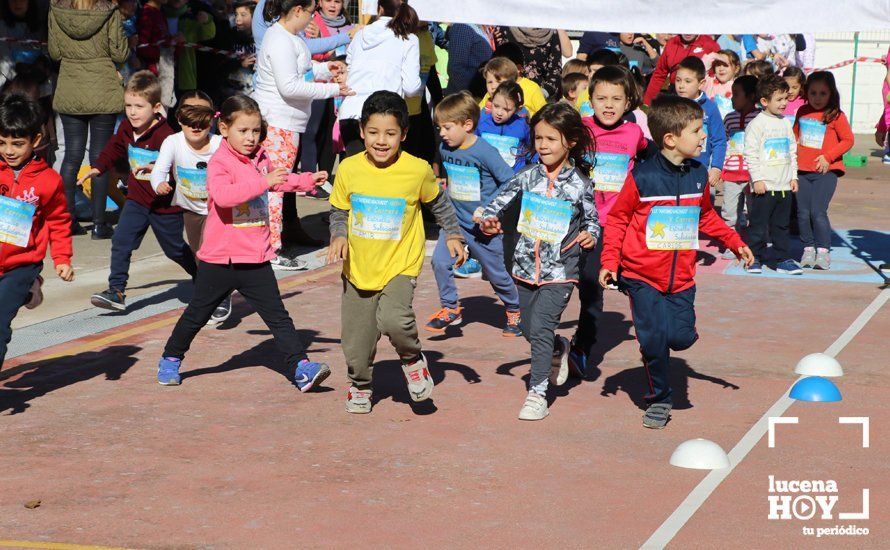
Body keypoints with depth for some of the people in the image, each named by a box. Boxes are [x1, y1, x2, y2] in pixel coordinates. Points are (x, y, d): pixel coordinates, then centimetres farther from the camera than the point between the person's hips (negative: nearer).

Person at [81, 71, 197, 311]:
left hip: (165, 202, -5)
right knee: (121, 242, -10)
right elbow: (114, 149, 19)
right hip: (137, 198, 5)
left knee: (175, 249, 13)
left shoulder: (165, 134, -23)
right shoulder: (126, 129, 0)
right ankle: (116, 292, -6)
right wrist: (97, 168, 13)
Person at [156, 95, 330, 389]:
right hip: (220, 259, -4)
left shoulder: (261, 159, 7)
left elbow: (281, 179, 30)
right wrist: (263, 182, -39)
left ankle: (301, 367, -4)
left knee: (277, 315, -1)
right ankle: (170, 359, 31)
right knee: (197, 313, 12)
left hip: (256, 258, 4)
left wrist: (308, 180, 14)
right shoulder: (219, 162, -14)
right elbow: (222, 194, -34)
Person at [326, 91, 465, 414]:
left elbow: (438, 204, 10)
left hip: (400, 266, -3)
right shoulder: (349, 169, -6)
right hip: (358, 267, 3)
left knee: (394, 318, -28)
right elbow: (338, 211, 8)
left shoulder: (418, 170, -10)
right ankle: (359, 385, 38)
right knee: (356, 336, 9)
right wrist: (338, 236, -9)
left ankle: (413, 359, 4)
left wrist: (452, 235, 3)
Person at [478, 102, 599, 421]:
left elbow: (592, 219, 4)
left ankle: (537, 394, -5)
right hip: (526, 266, 5)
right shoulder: (528, 177, 1)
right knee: (529, 330, 16)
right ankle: (559, 349, 49)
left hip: (560, 271, -4)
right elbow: (501, 200, 5)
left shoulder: (579, 184, -6)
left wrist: (590, 235, -17)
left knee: (540, 329, -15)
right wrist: (488, 220, -15)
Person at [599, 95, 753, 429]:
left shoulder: (698, 175, 5)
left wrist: (735, 242, 18)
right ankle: (659, 399, 17)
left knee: (682, 337, -7)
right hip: (642, 276, -4)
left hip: (681, 277, 4)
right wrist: (609, 261, -10)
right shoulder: (642, 176, -12)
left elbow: (706, 217, 22)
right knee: (654, 341, -3)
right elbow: (617, 219, -5)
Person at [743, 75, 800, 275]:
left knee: (782, 225, 10)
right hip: (764, 185, -6)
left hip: (784, 185, 6)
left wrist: (793, 176, 13)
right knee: (758, 225, -1)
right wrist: (757, 178, -15)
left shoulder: (786, 123, 12)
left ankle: (783, 259, 15)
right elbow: (751, 153, -11)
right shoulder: (757, 124, -8)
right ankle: (755, 258, 9)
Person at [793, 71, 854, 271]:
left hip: (825, 171, -5)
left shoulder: (836, 116, -7)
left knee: (818, 211, -12)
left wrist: (828, 157, -13)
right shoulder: (802, 112, 8)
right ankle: (808, 249, 17)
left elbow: (848, 140, -5)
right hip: (802, 170, 5)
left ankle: (823, 251, -2)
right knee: (803, 212, 4)